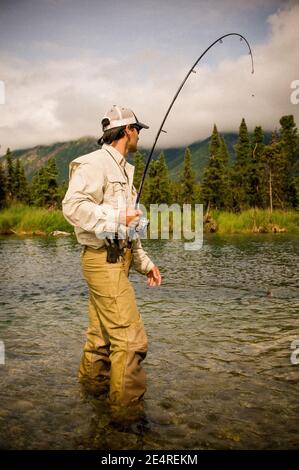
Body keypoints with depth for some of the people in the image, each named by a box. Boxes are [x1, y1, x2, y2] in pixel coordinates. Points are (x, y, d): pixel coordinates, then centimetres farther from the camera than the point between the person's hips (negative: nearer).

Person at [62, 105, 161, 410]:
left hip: (118, 259, 10)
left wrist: (145, 262, 20)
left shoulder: (124, 170, 22)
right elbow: (73, 205, -22)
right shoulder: (95, 163, -9)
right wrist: (117, 218, -18)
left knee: (102, 333, 18)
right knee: (130, 338, -9)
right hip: (103, 260, -10)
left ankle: (91, 381, 33)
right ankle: (127, 406, 2)